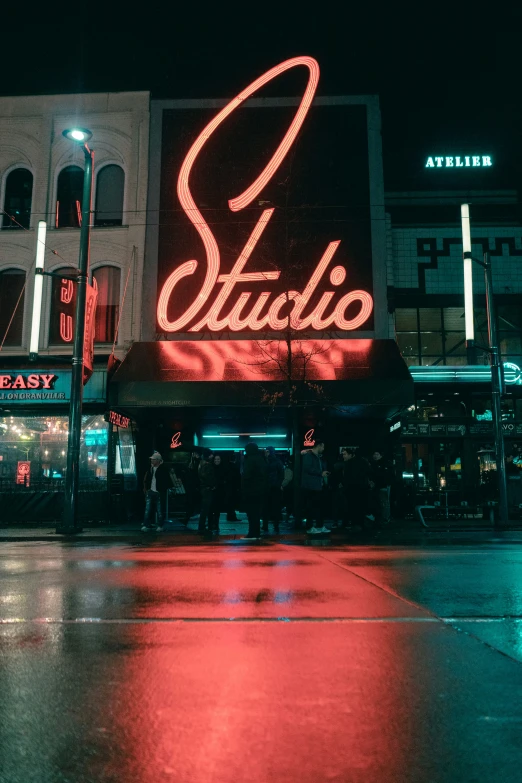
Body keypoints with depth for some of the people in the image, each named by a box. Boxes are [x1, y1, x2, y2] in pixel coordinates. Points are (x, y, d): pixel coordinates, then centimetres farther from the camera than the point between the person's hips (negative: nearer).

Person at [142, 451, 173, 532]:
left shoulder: (163, 468, -11)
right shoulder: (150, 467, 6)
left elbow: (167, 480, -9)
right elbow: (147, 478, 17)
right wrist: (145, 487, 13)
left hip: (160, 493, -5)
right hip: (150, 492, 5)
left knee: (160, 510, 3)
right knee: (148, 509, 1)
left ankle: (160, 526, 14)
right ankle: (146, 525, 5)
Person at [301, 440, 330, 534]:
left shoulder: (319, 457, 19)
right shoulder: (308, 455, -10)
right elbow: (308, 468, -21)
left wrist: (324, 473, 6)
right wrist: (321, 473, -18)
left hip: (318, 486, 9)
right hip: (310, 486, -9)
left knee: (319, 506, 11)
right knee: (311, 507, -5)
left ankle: (319, 526, 18)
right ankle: (309, 527, 1)